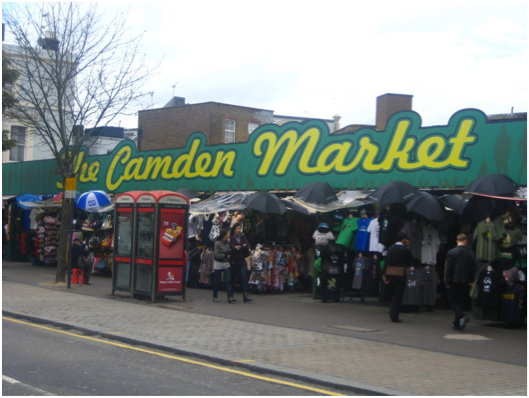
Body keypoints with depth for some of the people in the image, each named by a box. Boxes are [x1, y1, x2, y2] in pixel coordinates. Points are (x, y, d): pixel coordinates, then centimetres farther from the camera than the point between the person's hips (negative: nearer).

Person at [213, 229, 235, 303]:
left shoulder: (228, 242, 3)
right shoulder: (217, 243, -12)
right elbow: (216, 255, -15)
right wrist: (225, 255, -17)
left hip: (226, 264, 4)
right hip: (218, 264, -4)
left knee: (228, 280, -7)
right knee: (217, 281, 6)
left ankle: (230, 297, -12)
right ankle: (215, 296, 21)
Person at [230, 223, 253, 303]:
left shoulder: (243, 237, 10)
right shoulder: (231, 238, -2)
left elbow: (247, 247, -1)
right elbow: (233, 249, -14)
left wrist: (239, 247, -9)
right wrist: (243, 247, -8)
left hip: (242, 260, 3)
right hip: (234, 261, -3)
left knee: (244, 277, -8)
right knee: (234, 278, 3)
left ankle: (245, 296, -15)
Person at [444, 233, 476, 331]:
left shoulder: (451, 252, -10)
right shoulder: (471, 253, 1)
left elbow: (448, 268, -10)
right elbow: (473, 268, 5)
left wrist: (447, 282, -3)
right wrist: (470, 280, 15)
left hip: (454, 281, -4)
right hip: (465, 282, 4)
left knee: (452, 301, 3)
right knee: (460, 302, 13)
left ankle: (462, 316, -22)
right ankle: (457, 323, 17)